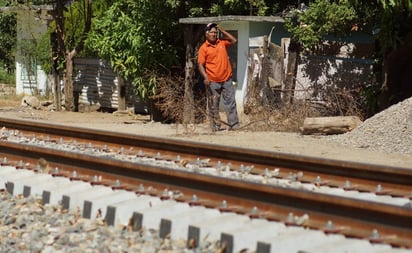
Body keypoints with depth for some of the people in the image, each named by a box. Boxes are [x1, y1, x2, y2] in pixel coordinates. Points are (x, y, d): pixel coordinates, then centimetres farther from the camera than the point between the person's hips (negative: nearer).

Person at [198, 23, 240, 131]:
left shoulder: (222, 43, 9)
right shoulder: (203, 48, -4)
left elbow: (234, 40, 11)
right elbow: (200, 64, -8)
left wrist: (222, 31, 5)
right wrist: (205, 77, -20)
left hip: (226, 79, 3)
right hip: (213, 81, -3)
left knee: (230, 102, 2)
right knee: (214, 105, 4)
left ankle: (234, 125, 4)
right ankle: (216, 126, 10)